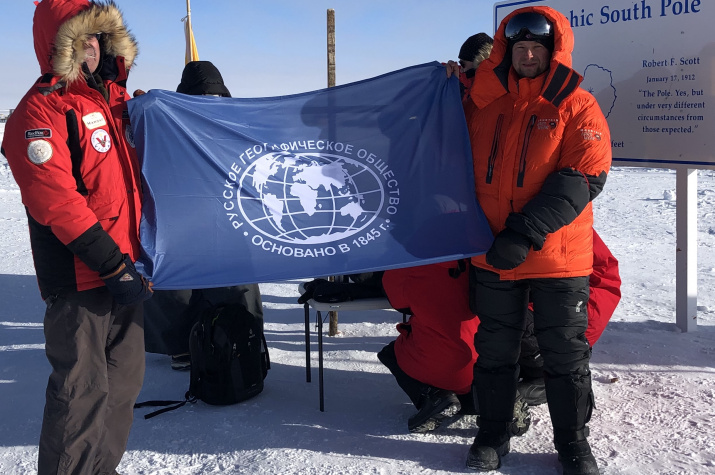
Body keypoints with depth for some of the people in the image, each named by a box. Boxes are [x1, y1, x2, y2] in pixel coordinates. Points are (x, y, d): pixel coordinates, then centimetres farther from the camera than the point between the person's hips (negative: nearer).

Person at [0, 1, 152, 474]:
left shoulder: (116, 97, 15)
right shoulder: (42, 108, -10)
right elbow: (56, 201, -19)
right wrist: (114, 264, -19)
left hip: (125, 270, 8)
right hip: (79, 277, -8)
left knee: (125, 377, 14)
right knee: (83, 388, -4)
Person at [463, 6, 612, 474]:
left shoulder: (578, 107, -5)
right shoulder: (486, 104, 7)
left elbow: (583, 178, -16)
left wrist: (525, 233, -24)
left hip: (558, 259, -3)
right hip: (492, 257, 4)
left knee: (567, 354, 8)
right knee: (494, 350, 13)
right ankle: (493, 433, 30)